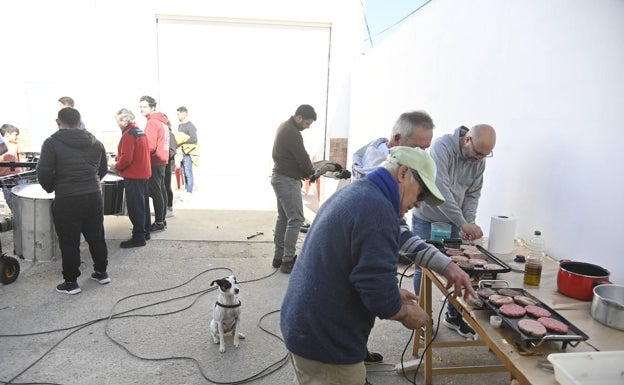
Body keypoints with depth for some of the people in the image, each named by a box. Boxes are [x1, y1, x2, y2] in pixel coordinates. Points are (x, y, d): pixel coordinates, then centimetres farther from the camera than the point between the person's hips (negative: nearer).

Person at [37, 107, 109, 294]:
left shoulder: (52, 143, -8)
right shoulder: (96, 143, 7)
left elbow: (43, 173, -10)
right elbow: (103, 170, 14)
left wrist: (51, 188, 8)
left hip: (67, 200, -4)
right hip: (94, 197, 4)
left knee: (69, 242, 6)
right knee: (96, 237, 17)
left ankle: (71, 282, 14)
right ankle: (101, 272, 28)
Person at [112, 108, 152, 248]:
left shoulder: (128, 134, -17)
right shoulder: (141, 132, 12)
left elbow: (126, 158, -22)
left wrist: (117, 167, -5)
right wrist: (120, 166, 15)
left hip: (133, 176, -9)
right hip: (144, 174, 9)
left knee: (135, 207, -4)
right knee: (143, 204, 16)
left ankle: (138, 237, 1)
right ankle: (145, 231, 26)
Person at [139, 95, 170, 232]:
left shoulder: (152, 122, -14)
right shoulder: (162, 120, 14)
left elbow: (150, 146, -19)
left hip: (154, 162, -9)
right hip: (162, 160, 9)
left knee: (156, 193, -6)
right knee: (161, 190, 13)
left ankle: (159, 222, -2)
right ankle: (162, 219, 21)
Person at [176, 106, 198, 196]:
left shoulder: (190, 126, -9)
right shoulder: (180, 126, 18)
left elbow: (194, 139, -17)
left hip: (188, 152, -8)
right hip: (181, 152, 8)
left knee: (188, 172, -6)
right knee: (184, 172, 12)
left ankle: (189, 191, -2)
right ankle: (186, 188, 20)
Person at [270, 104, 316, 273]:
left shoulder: (284, 127, 13)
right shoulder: (292, 133, -20)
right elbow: (302, 157, -19)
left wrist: (303, 171, 5)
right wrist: (310, 172, 1)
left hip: (280, 177, 11)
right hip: (288, 181, -11)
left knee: (283, 218, 14)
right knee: (295, 220, -7)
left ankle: (278, 257, 20)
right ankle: (287, 261, -4)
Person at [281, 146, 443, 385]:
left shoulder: (353, 192, 8)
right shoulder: (378, 209, -23)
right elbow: (379, 294, -26)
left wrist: (393, 294, 13)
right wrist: (406, 313, -6)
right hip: (326, 343, -9)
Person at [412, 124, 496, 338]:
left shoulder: (479, 162, -4)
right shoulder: (442, 147, -25)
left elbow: (473, 194, 0)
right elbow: (441, 189, -33)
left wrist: (469, 223, -15)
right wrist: (463, 223, -33)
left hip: (453, 222, 5)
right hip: (426, 219, -5)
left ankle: (453, 315, 25)